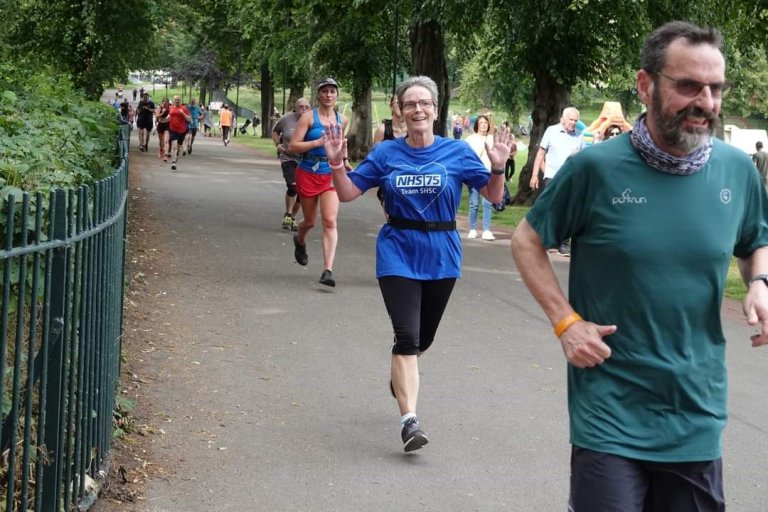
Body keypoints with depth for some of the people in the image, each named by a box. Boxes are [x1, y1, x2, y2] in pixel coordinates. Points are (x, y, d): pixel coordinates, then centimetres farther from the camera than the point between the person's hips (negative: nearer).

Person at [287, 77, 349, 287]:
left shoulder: (342, 120, 6)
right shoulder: (309, 117, -7)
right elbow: (293, 146, -12)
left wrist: (342, 159, 12)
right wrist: (318, 142, -20)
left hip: (331, 175, 2)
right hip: (308, 174, -2)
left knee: (330, 221, -14)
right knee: (310, 221, 13)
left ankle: (328, 270, -17)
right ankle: (300, 241, 51)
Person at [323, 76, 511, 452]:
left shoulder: (457, 152, -2)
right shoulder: (386, 153, -1)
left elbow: (493, 196, -2)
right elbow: (348, 193, 2)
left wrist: (498, 167, -20)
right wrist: (336, 163, -14)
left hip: (441, 256, 2)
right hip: (398, 253, -2)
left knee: (424, 337, 17)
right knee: (407, 336, -14)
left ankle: (400, 373, 51)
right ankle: (409, 421, -16)